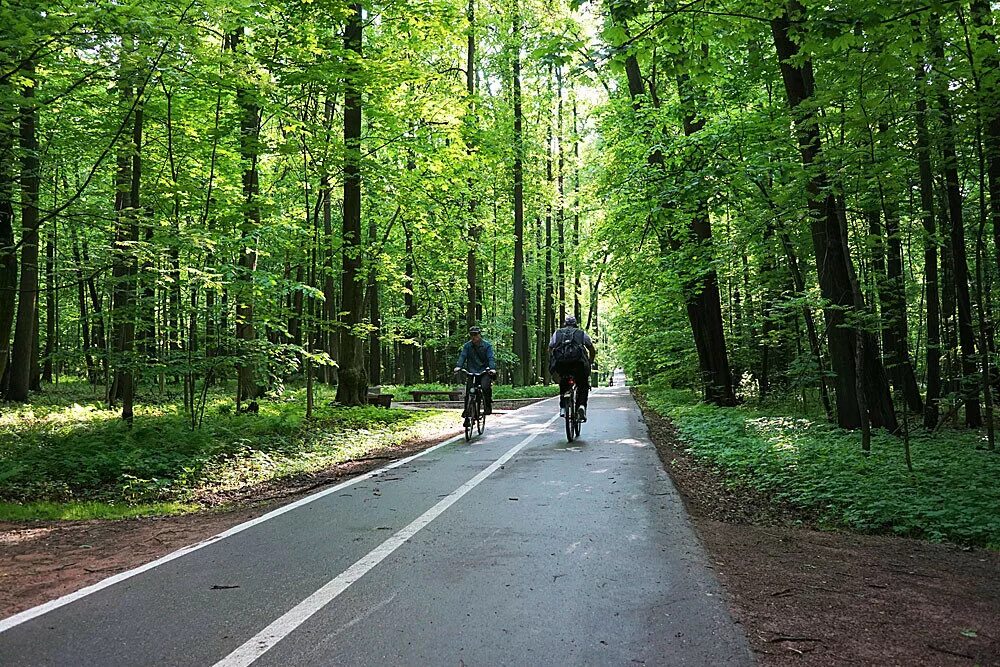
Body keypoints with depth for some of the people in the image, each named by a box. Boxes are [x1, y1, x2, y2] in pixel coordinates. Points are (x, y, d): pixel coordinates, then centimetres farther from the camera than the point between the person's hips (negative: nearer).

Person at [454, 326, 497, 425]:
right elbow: (462, 356, -8)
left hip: (484, 372, -2)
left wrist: (492, 368, -31)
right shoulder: (467, 345, 4)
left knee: (486, 387, -29)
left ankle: (488, 405, -6)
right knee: (468, 393, -5)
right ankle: (467, 415, 7)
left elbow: (491, 358, -12)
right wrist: (458, 366, -27)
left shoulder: (487, 345, -2)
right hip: (471, 372, 2)